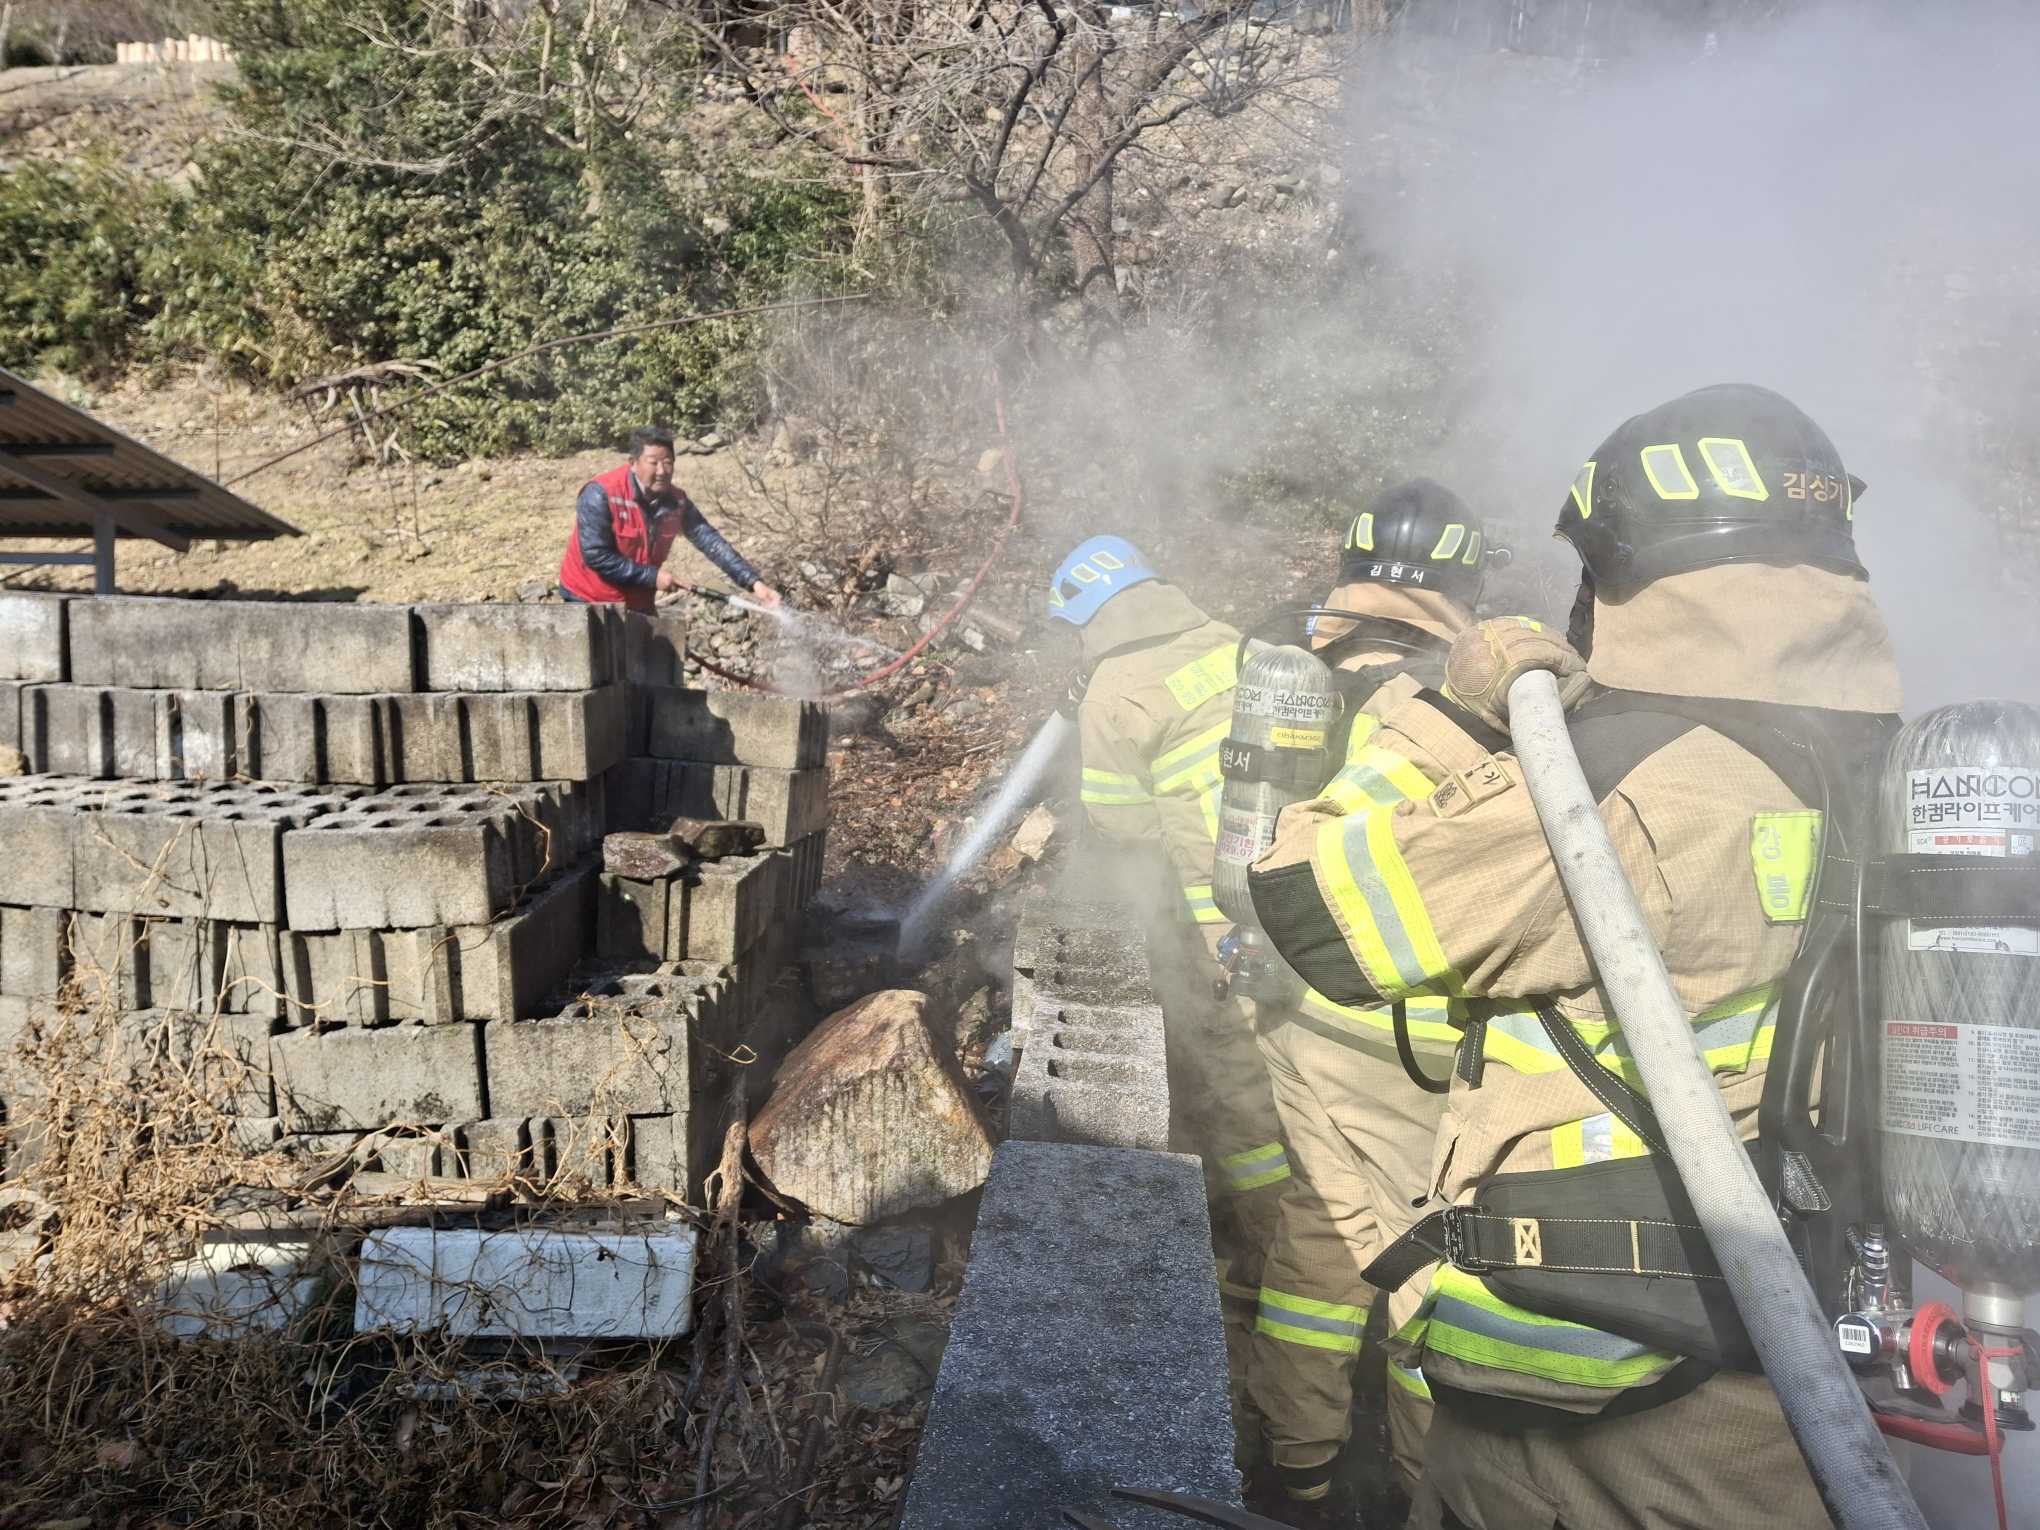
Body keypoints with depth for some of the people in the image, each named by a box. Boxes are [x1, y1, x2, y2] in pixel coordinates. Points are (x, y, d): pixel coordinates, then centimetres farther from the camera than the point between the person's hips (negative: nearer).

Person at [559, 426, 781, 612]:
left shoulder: (676, 501, -7)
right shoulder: (601, 494, -24)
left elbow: (711, 541, -11)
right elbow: (595, 556, -27)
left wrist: (754, 582, -23)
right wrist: (652, 576, -24)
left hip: (637, 604, 6)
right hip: (588, 603, -6)